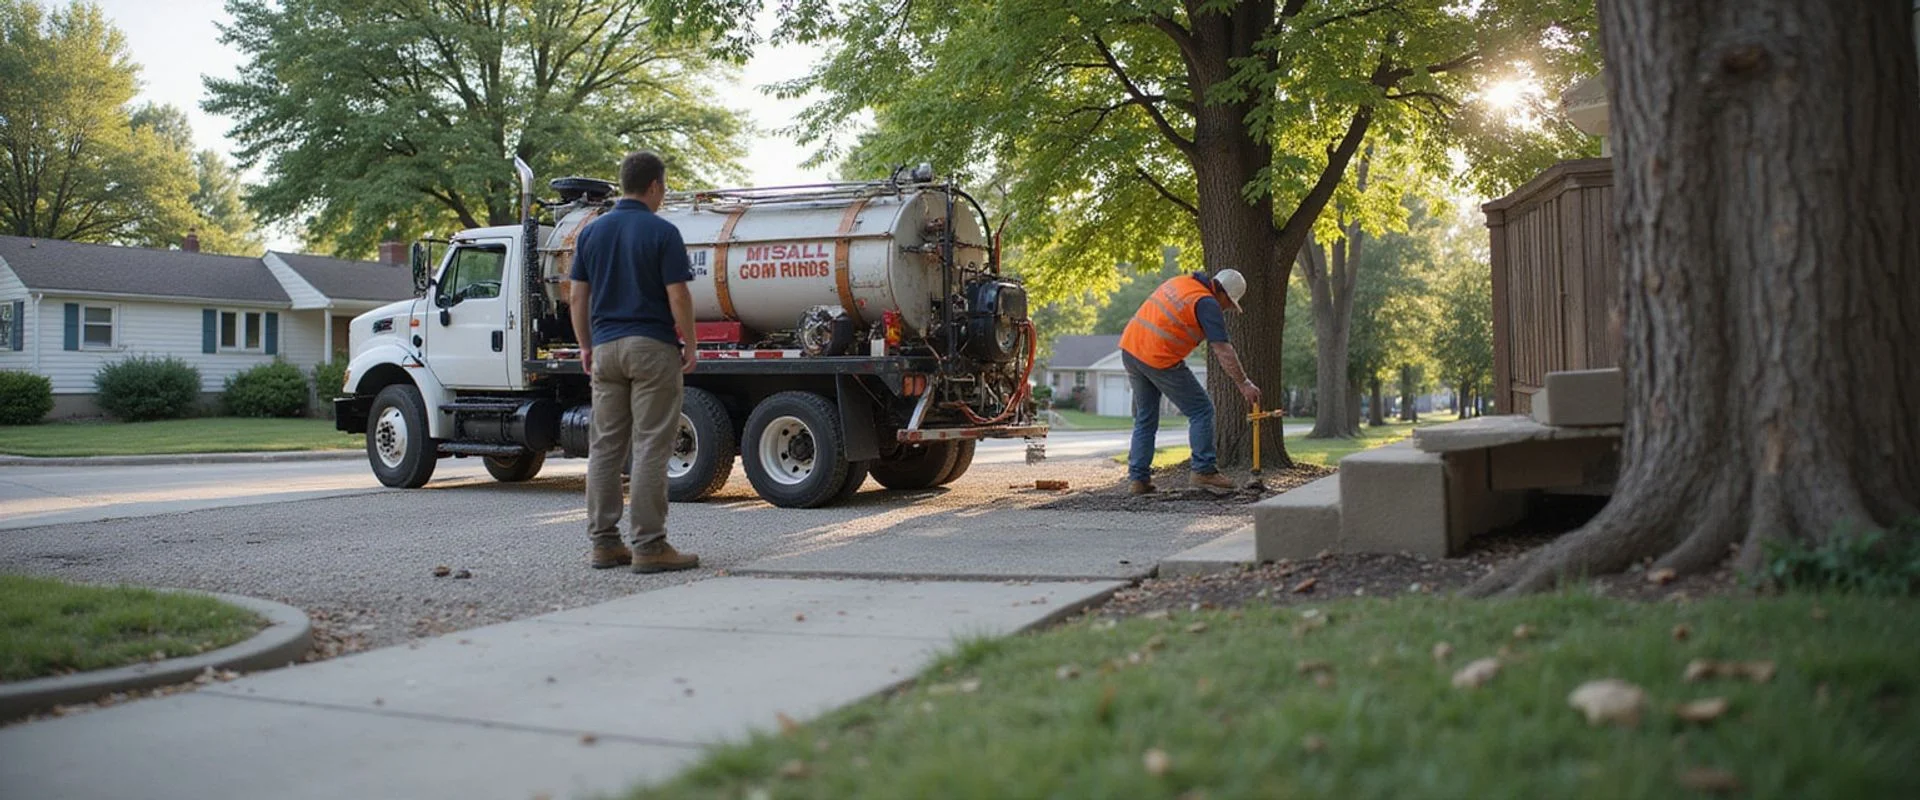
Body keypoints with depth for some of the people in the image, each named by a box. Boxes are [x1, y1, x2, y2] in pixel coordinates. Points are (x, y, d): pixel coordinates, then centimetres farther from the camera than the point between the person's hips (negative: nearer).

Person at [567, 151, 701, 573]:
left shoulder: (591, 231, 8)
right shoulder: (662, 232, -9)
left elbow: (578, 296, 9)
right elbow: (678, 296, -12)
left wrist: (586, 345, 18)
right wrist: (689, 345, -1)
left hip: (606, 348, 6)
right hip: (653, 348, -6)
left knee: (605, 446, 10)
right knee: (650, 448, -4)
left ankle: (605, 542, 12)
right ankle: (649, 546, -3)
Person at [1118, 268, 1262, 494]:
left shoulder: (1180, 281, 16)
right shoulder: (1207, 304, -9)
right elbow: (1223, 351, -14)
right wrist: (1245, 384, -12)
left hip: (1129, 348, 8)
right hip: (1159, 360, -8)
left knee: (1145, 418, 17)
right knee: (1201, 411, 3)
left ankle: (1138, 478, 13)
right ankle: (1203, 471, 1)